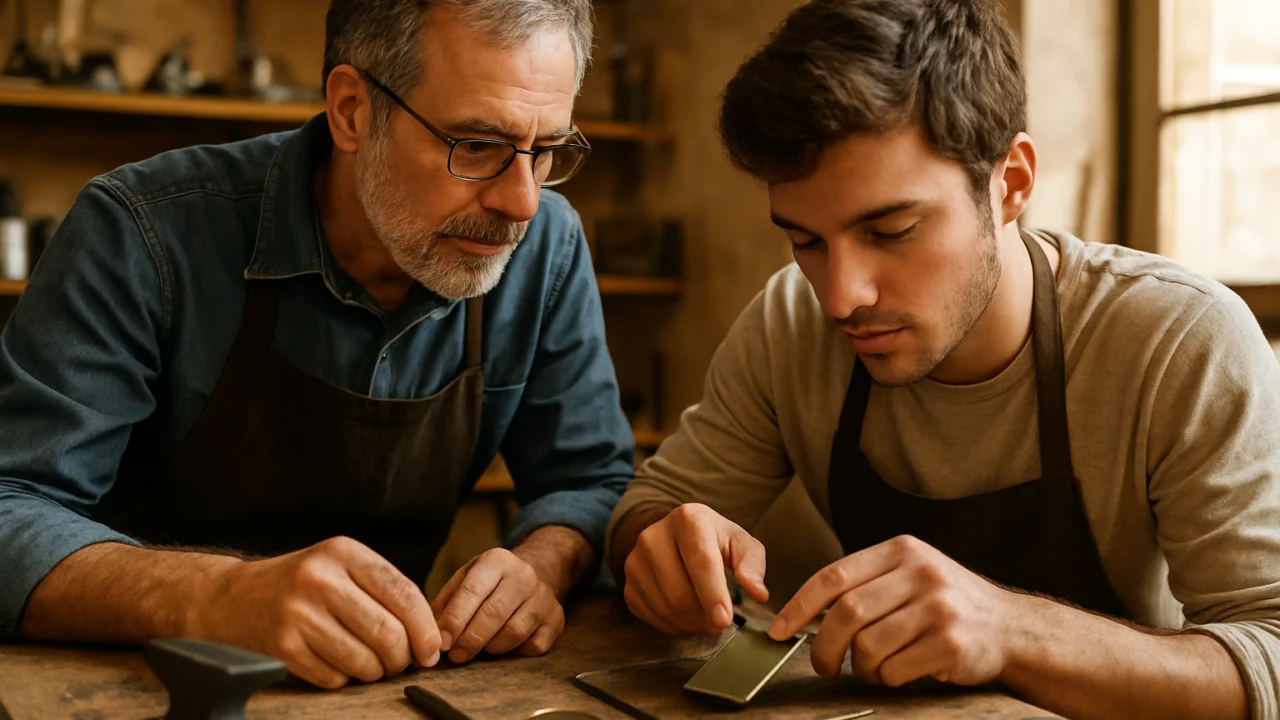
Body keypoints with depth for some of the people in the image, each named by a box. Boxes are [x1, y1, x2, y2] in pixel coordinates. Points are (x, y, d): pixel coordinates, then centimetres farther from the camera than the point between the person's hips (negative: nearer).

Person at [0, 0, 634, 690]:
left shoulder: (546, 247, -8)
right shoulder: (145, 233, -19)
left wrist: (540, 563, -23)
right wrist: (215, 598, -39)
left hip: (384, 682, 3)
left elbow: (589, 477, -1)